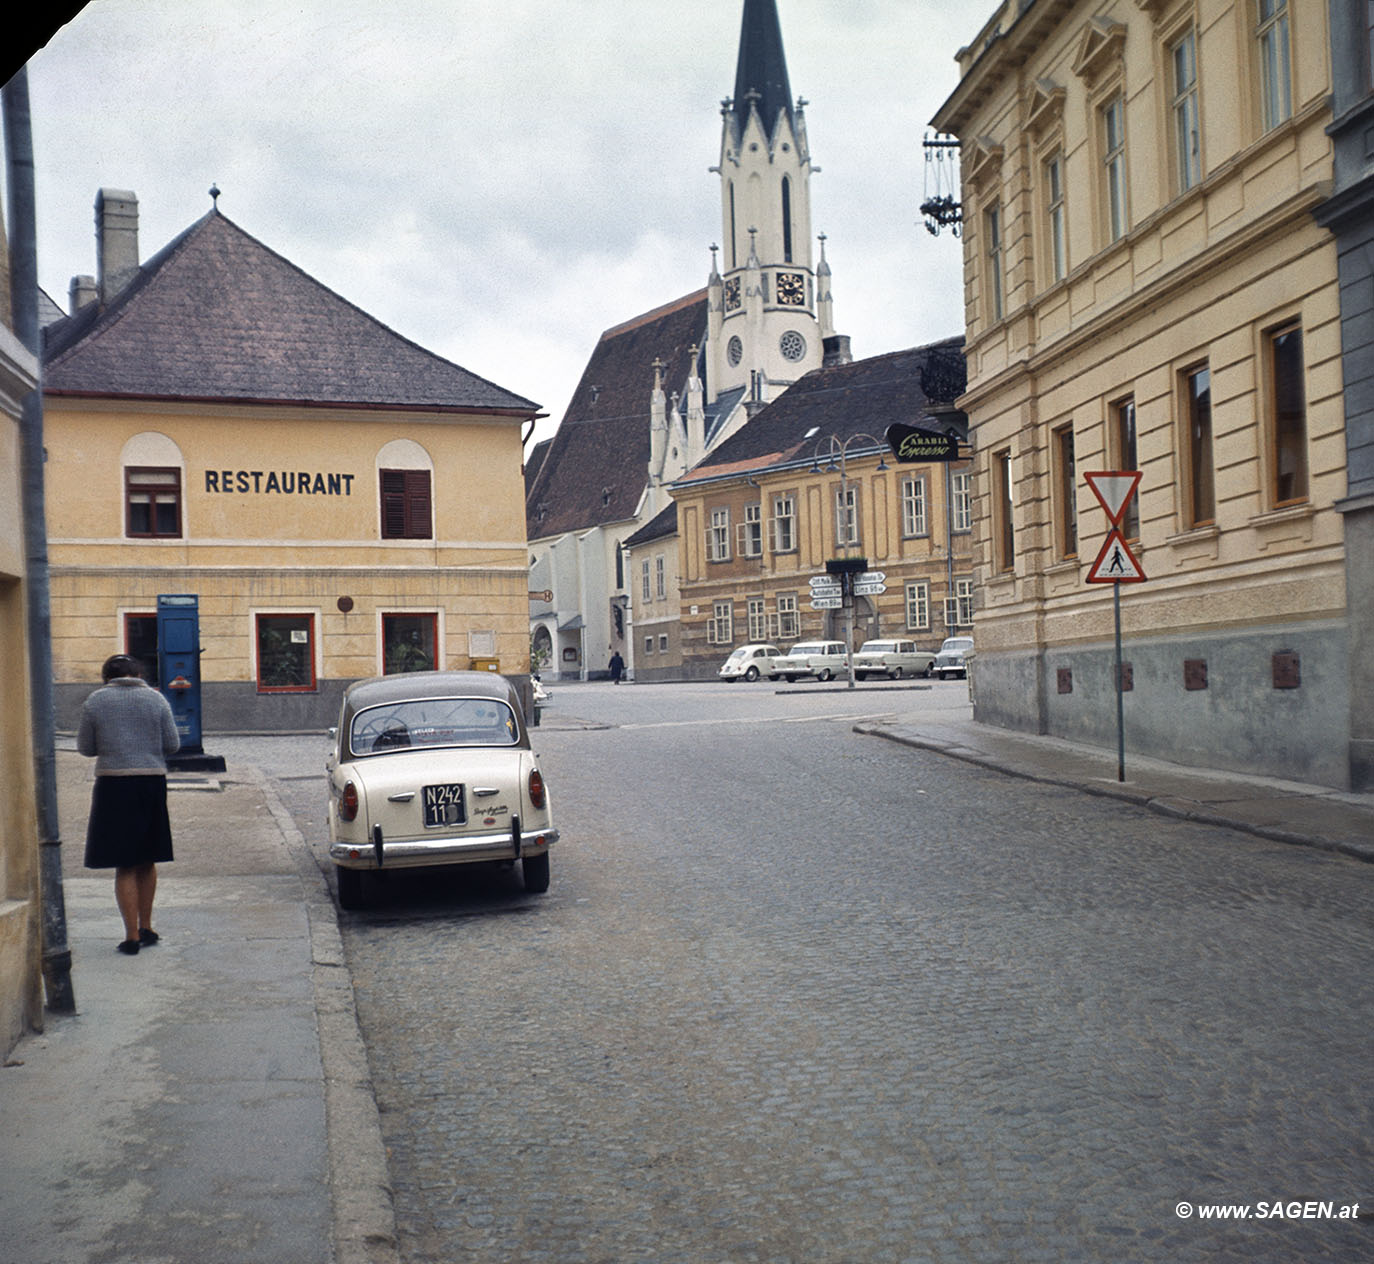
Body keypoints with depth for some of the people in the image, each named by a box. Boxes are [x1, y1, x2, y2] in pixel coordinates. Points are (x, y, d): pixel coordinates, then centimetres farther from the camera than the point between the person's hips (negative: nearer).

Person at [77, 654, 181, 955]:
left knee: (124, 866, 2)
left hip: (113, 785, -2)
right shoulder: (156, 699, 3)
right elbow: (172, 745, 3)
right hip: (152, 782, 2)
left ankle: (132, 936, 0)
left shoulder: (95, 701, -1)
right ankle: (146, 928, 25)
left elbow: (85, 747, 5)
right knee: (147, 861, 17)